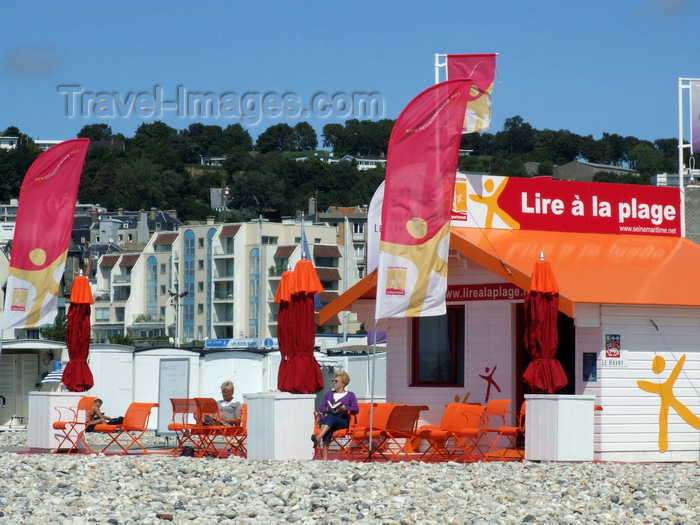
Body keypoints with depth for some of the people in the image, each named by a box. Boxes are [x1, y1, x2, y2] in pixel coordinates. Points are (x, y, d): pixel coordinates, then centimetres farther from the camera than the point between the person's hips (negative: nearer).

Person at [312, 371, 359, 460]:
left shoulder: (350, 395, 18)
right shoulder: (329, 394, 29)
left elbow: (356, 409, 4)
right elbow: (320, 407, 18)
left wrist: (346, 408, -15)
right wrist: (327, 409, -5)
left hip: (342, 421, -2)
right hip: (325, 420, 2)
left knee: (330, 418, -39)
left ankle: (318, 438, -65)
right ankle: (325, 456, -55)